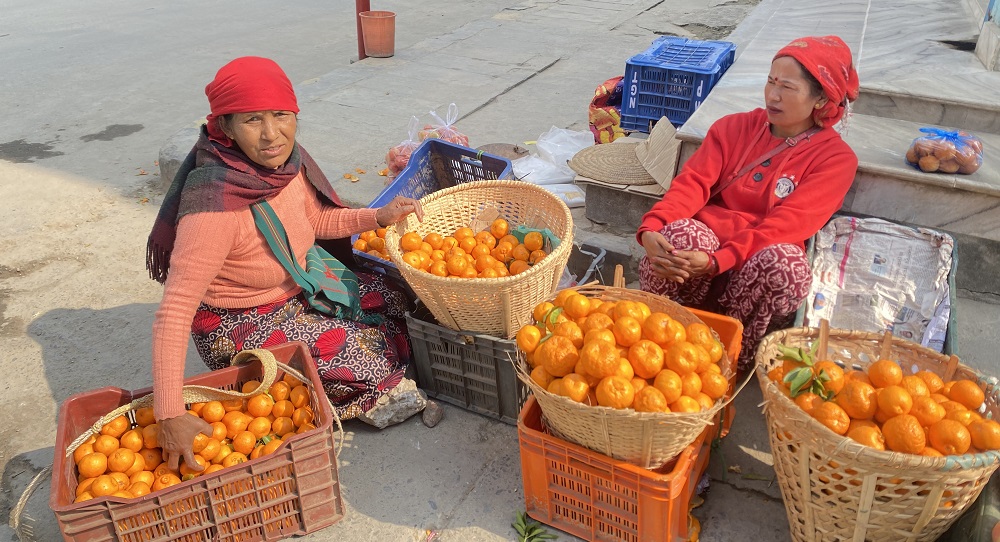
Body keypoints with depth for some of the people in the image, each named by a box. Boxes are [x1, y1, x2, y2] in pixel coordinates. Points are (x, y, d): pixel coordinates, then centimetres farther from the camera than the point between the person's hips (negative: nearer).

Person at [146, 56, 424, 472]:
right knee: (375, 361, -15)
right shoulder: (217, 203, -34)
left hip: (297, 289, 8)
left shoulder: (285, 159, -13)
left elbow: (316, 220, 6)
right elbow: (174, 312, -33)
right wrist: (171, 415, -38)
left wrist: (379, 216, -11)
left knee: (398, 301, 3)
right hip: (240, 326, -7)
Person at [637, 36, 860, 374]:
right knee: (683, 232, -33)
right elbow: (692, 183, -4)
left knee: (785, 260, -36)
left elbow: (785, 225, -15)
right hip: (700, 245, 2)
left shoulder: (836, 158, 0)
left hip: (755, 271, -1)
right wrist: (651, 228, -24)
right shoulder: (734, 127, 11)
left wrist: (715, 260, -30)